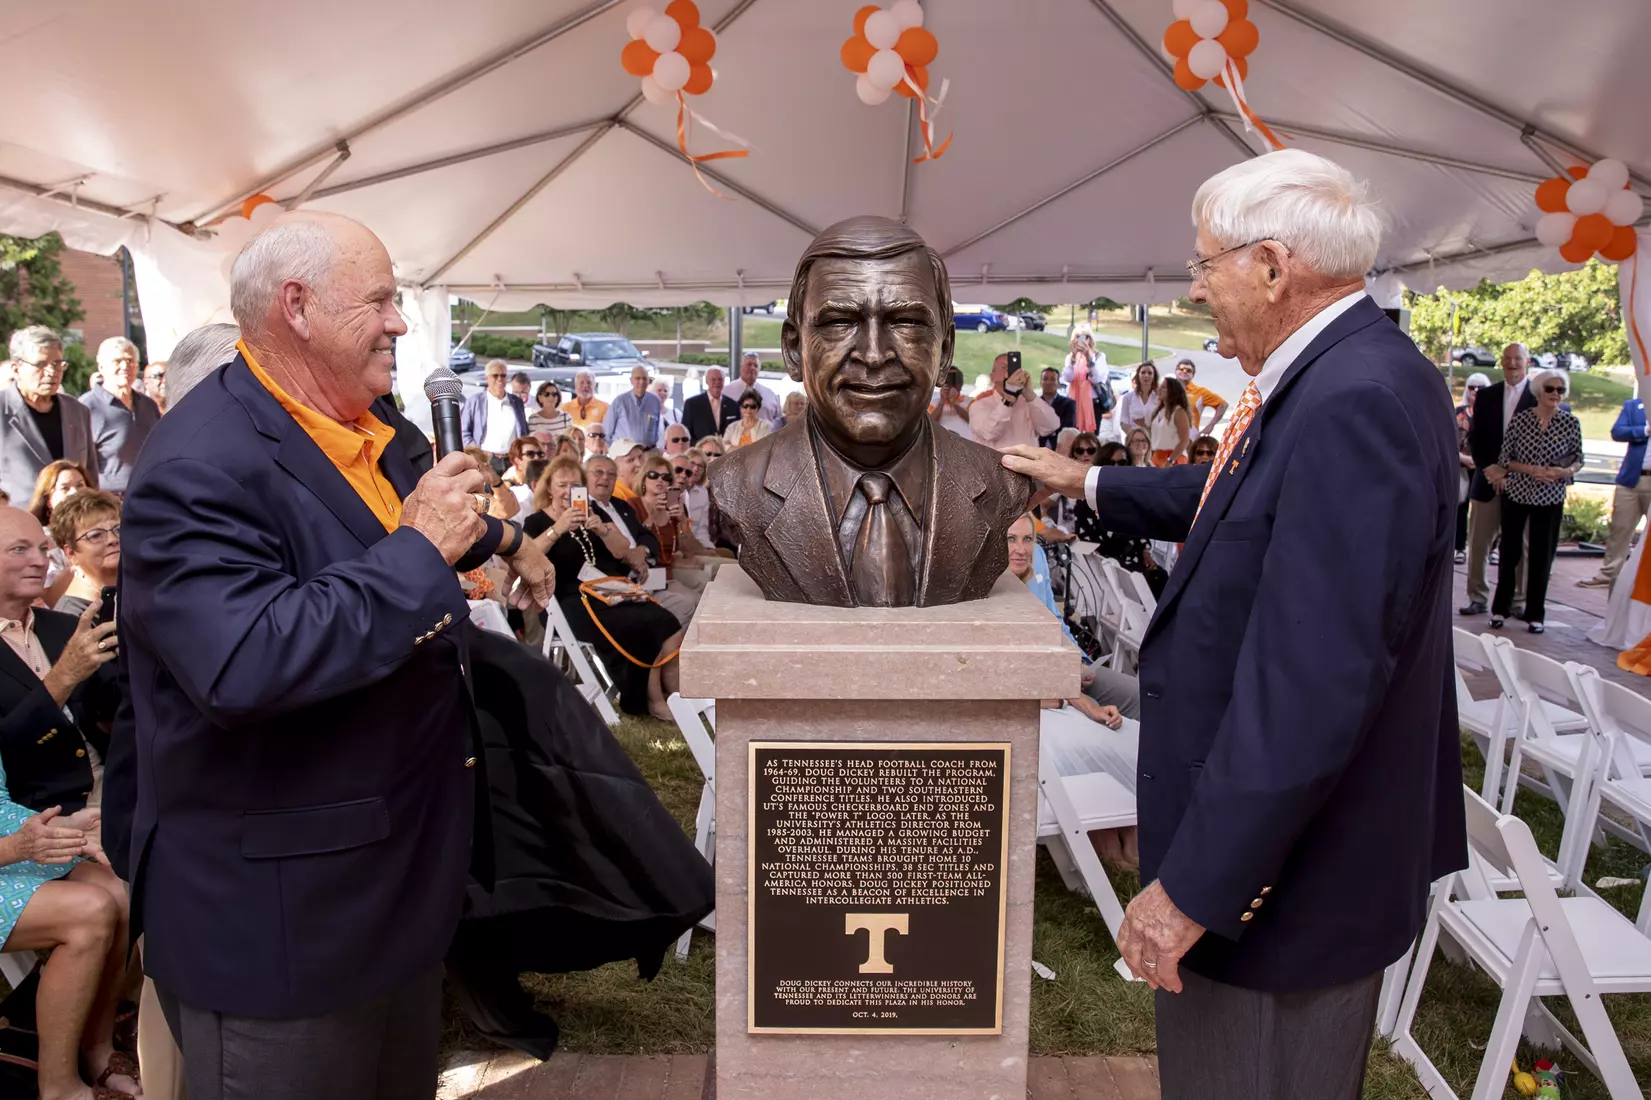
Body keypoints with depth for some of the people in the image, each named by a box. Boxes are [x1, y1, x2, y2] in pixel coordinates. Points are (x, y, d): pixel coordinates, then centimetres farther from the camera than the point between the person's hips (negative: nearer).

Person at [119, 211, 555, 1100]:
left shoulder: (370, 426, 5)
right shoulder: (202, 466, -24)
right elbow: (241, 666, -38)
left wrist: (503, 540, 40)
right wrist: (420, 550, -30)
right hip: (280, 916, -9)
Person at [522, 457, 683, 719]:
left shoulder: (590, 514, 22)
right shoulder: (536, 522, 7)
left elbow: (622, 552, 11)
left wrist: (602, 529, -9)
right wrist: (557, 529, -26)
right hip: (573, 604, -5)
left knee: (667, 624, -21)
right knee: (644, 627, -27)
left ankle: (672, 693, -10)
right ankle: (654, 700, -12)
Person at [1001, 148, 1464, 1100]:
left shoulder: (1358, 401, -28)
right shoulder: (1338, 377, 3)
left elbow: (1311, 685, -32)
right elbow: (1233, 501, 21)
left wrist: (1192, 887, -26)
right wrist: (1087, 482, 29)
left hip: (1287, 873, -9)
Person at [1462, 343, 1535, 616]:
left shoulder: (1539, 397, 0)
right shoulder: (1486, 396, 10)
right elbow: (1475, 438, 8)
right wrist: (1488, 468, -6)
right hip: (1488, 479, 3)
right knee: (1478, 544, 2)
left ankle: (1518, 600, 12)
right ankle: (1477, 598, 10)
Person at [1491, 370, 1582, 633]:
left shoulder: (1571, 423, -1)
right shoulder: (1519, 420, -3)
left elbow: (1578, 459, 7)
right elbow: (1504, 458, 0)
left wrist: (1565, 471, -14)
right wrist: (1529, 469, -16)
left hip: (1550, 499, 0)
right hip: (1516, 494, 0)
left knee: (1542, 556, 3)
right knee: (1510, 552, 7)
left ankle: (1535, 614, 14)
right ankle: (1500, 609, 19)